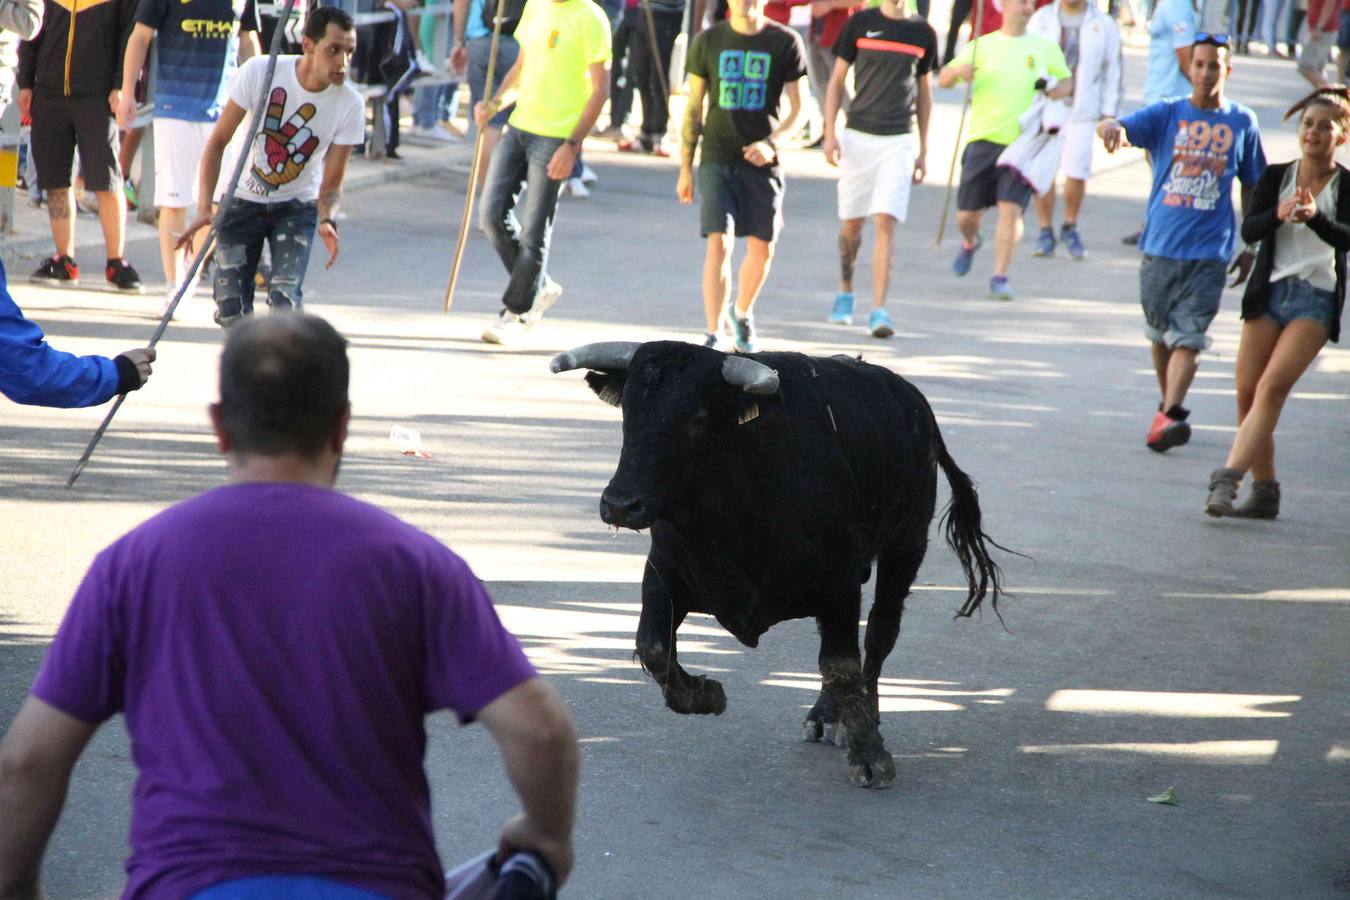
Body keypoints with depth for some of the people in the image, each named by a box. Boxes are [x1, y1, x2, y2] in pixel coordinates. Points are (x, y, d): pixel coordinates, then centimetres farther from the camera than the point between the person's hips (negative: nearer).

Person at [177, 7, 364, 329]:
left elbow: (331, 183, -10)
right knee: (230, 307, -8)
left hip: (297, 206, 0)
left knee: (284, 298, -22)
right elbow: (217, 143, -11)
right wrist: (205, 210, -22)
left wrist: (327, 220, -33)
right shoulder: (259, 72, -20)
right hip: (244, 202, 0)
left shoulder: (350, 105, -16)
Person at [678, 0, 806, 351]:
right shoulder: (707, 41, 2)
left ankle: (742, 313, 34)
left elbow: (797, 108, 3)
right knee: (719, 244, -13)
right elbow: (693, 108, 8)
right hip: (717, 158, -1)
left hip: (761, 161, 1)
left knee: (761, 249, 7)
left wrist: (771, 142, -15)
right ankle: (713, 335, -13)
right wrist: (685, 168, 6)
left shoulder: (785, 42, 0)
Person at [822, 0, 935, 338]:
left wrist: (923, 150, 13)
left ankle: (879, 310, -13)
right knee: (851, 222, 8)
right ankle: (845, 291, 31)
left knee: (886, 223, -11)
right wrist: (830, 133, -4)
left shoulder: (923, 33, 6)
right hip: (858, 136, 0)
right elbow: (837, 80, 6)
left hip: (899, 140, 0)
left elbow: (924, 92, 14)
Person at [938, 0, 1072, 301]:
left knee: (1010, 208, -15)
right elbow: (943, 79, 6)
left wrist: (1052, 92, -3)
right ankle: (970, 243, 39)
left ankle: (1000, 277, -8)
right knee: (967, 214, 5)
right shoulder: (982, 46, 7)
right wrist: (958, 70, -17)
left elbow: (1067, 82, 20)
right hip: (983, 140, 1)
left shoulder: (1045, 47, 8)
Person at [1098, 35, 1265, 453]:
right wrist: (1111, 127, -39)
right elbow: (1117, 127, -13)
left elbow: (1252, 187, 14)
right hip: (1160, 246, 1)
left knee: (1188, 337, -13)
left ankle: (1168, 417, -20)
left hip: (1209, 251, -1)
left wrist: (1250, 248, 14)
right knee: (1160, 335, 12)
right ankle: (1170, 406, 30)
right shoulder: (1167, 114, 2)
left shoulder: (1242, 123, 5)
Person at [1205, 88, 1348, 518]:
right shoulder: (1275, 177, 8)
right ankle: (1264, 491, 13)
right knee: (1247, 393, 1)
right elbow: (1249, 230, -5)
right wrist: (1278, 215, -25)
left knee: (1273, 387, -18)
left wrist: (1315, 217, -36)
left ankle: (1227, 478, -24)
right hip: (1270, 291, 4)